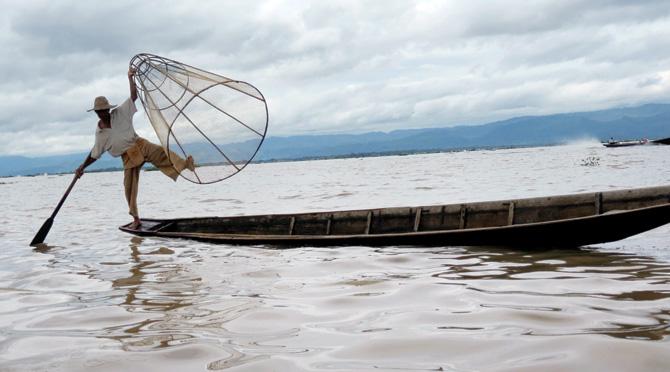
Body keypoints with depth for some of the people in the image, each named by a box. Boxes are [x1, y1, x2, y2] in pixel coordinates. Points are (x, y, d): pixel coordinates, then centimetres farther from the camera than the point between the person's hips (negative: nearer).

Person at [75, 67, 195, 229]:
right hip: (128, 157, 1)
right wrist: (82, 167, 11)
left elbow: (134, 96, -3)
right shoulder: (99, 134, 3)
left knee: (161, 153, -31)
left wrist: (130, 78, -12)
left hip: (140, 145, -1)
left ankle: (184, 164, -55)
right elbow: (94, 155, 15)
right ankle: (136, 219, 9)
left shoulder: (119, 113, 0)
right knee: (129, 187, -2)